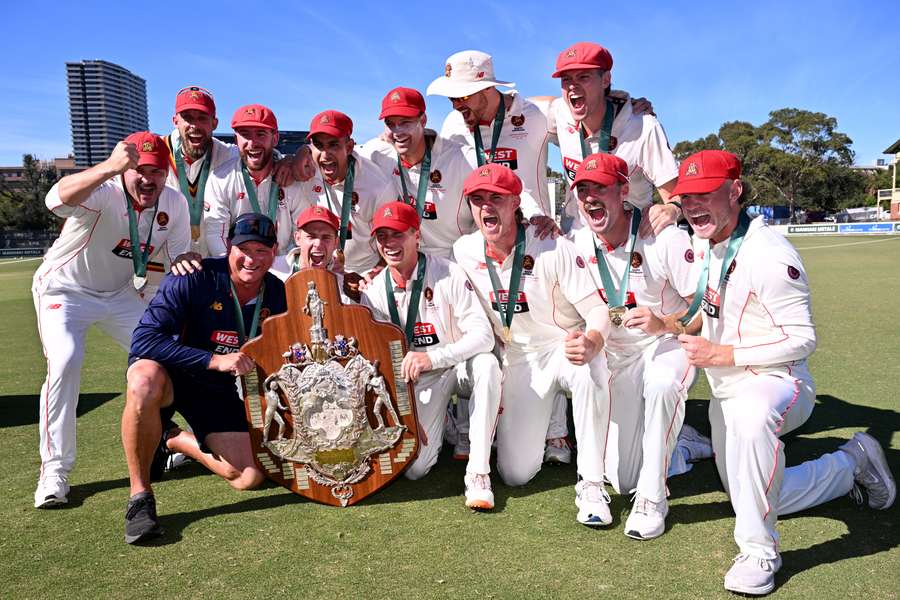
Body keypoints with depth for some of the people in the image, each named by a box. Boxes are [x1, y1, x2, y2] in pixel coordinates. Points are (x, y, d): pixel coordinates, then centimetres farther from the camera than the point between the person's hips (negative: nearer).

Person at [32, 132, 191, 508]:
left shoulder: (174, 204, -12)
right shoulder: (103, 193, -30)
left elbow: (180, 258, -1)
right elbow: (56, 200, -52)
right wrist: (109, 167, -69)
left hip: (121, 294, 5)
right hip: (64, 290, -5)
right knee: (65, 362, -25)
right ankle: (54, 470, -11)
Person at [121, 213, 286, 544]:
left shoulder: (279, 294, -8)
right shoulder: (195, 279, -22)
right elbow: (144, 340, -29)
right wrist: (214, 359, -35)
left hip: (220, 391, 4)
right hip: (169, 373, -4)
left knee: (249, 478, -6)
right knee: (145, 380, -41)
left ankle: (175, 440, 23)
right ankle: (140, 495, -20)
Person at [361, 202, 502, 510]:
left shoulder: (448, 274, -14)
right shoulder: (373, 293, -5)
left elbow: (483, 335, -22)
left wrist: (432, 357, -37)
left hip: (460, 367, -2)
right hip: (419, 381, 2)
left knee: (486, 364, -37)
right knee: (413, 468, -13)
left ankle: (478, 473, -29)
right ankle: (441, 421, 21)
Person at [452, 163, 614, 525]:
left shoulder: (553, 248, -19)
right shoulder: (464, 251, -6)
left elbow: (597, 309, -21)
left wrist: (591, 342, -44)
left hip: (567, 347, -3)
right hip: (519, 360, 3)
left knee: (590, 367, -42)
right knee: (515, 474, -6)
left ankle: (591, 485, -25)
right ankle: (548, 418, 27)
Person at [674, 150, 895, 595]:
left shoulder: (767, 254, -23)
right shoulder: (702, 247, 3)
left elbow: (802, 339, -23)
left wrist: (721, 354, -26)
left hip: (777, 383, -9)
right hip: (724, 391, 9)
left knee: (751, 412, -45)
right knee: (747, 497, 20)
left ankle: (758, 552, -28)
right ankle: (850, 464, 40)